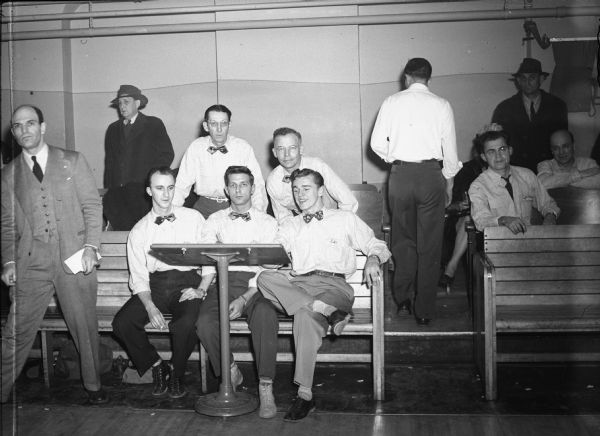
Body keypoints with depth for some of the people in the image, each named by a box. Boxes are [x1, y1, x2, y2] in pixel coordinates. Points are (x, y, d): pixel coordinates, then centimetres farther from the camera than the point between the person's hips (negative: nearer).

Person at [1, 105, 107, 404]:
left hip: (74, 257, -1)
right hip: (31, 264, 1)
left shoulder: (72, 161, 7)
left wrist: (91, 247, -6)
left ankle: (93, 385, 22)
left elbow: (92, 205, 4)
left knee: (84, 325, 6)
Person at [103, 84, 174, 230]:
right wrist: (108, 189, 10)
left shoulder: (154, 124, 7)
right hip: (117, 191, 4)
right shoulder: (113, 129, 20)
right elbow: (109, 161, 20)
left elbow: (167, 154, 2)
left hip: (143, 192, -4)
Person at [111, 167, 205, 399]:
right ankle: (156, 366, 5)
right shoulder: (139, 230, 10)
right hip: (154, 284, 2)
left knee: (186, 323, -32)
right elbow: (138, 276, 4)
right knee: (122, 323, -21)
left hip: (187, 282, -2)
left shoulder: (193, 218, 7)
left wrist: (201, 289, -10)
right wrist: (150, 307, -13)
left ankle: (176, 371, 0)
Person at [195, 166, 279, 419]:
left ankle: (265, 387, -27)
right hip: (222, 284, 2)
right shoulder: (215, 221, 21)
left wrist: (243, 300, -14)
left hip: (255, 286, -2)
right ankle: (230, 373, -3)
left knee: (265, 316, -35)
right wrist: (201, 289, -10)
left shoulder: (267, 223, 12)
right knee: (205, 322, -29)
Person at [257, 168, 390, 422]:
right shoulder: (289, 227, 29)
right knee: (265, 277, -31)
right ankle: (325, 311, -38)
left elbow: (376, 246, 17)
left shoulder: (345, 219, 21)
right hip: (297, 285, 3)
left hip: (333, 284, -3)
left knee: (305, 316, -37)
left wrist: (373, 259, -7)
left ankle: (305, 394, -33)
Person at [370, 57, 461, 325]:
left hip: (400, 173, 1)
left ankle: (402, 298, 19)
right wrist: (449, 182, 16)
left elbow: (377, 144, 1)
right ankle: (424, 311, 8)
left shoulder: (392, 102, 4)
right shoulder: (441, 105, 2)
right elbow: (450, 150, 4)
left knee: (403, 240, 17)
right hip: (431, 174, -1)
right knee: (429, 245, 5)